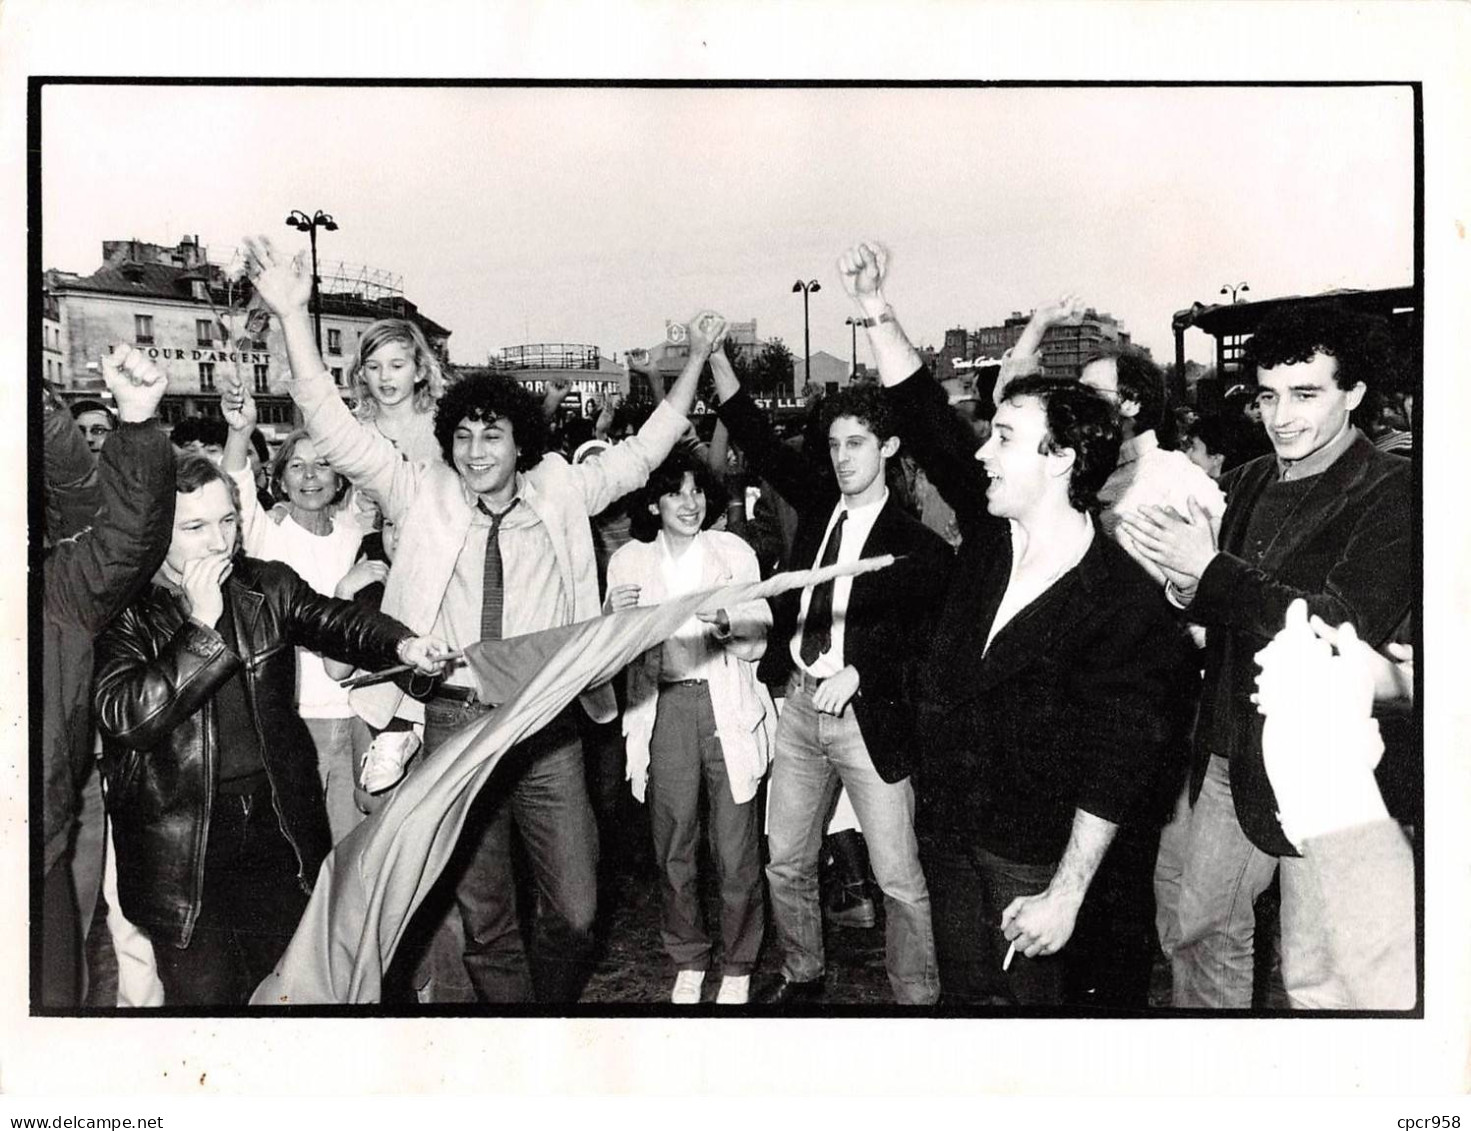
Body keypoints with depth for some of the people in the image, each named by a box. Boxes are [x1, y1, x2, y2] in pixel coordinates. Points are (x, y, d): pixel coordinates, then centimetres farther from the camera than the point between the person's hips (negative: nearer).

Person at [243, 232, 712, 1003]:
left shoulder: (560, 495, 5)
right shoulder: (423, 496, 2)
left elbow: (646, 447, 11)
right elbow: (331, 425, -3)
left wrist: (697, 358, 7)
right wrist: (292, 315, -12)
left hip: (547, 722, 1)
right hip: (455, 721, 0)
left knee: (575, 914, 2)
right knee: (483, 917, 10)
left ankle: (554, 1000, 29)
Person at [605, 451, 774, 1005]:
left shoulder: (733, 552, 3)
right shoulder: (629, 560, 6)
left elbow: (758, 643, 0)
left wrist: (725, 625, -20)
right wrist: (613, 614, -14)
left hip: (727, 707, -1)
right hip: (664, 708, 1)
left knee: (736, 849, -1)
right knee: (672, 846, 7)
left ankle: (737, 968, 17)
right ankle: (687, 961, 26)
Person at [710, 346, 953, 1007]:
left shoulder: (914, 541, -5)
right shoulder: (817, 501, 8)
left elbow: (920, 629, -10)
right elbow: (756, 438, 5)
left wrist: (858, 674, -22)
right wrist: (713, 352, -3)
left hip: (865, 712, -5)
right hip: (798, 704, 5)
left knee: (898, 877, 0)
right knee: (786, 863, 16)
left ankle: (917, 998, 16)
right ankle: (802, 977, 36)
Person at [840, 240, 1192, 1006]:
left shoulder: (1127, 604, -21)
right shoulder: (990, 531, -3)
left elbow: (1116, 769, -20)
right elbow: (925, 416, 2)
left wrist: (1066, 893, -20)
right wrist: (875, 312, -1)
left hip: (1031, 855, -6)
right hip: (944, 824, 6)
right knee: (964, 992, 20)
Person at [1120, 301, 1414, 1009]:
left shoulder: (1394, 495, -12)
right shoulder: (1246, 484, 8)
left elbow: (1347, 629, -22)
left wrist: (1209, 571, -25)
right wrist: (1184, 588, -11)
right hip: (1230, 756, 7)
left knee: (1316, 982, 5)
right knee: (1193, 927, 18)